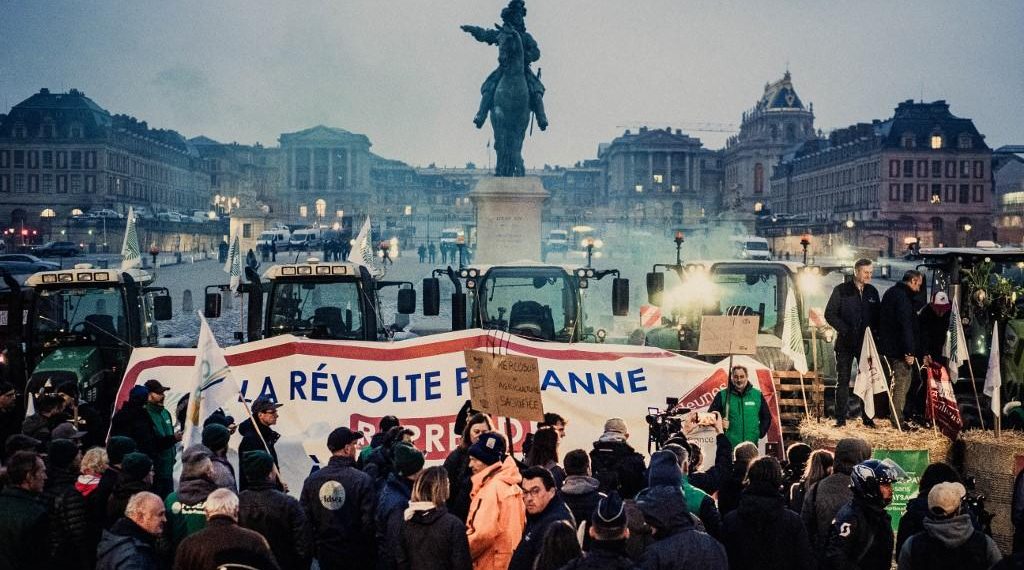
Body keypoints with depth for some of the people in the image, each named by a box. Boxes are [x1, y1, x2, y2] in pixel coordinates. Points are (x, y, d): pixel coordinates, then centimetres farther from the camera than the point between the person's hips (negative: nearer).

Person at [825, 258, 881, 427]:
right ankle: (841, 418, 5)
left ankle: (868, 417, 9)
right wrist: (845, 330, -12)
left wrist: (874, 331, -2)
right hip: (846, 342, -3)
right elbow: (829, 314, -4)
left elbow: (877, 316, 16)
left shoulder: (872, 292, 10)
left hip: (866, 342, 3)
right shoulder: (841, 290, -1)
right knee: (843, 381, 2)